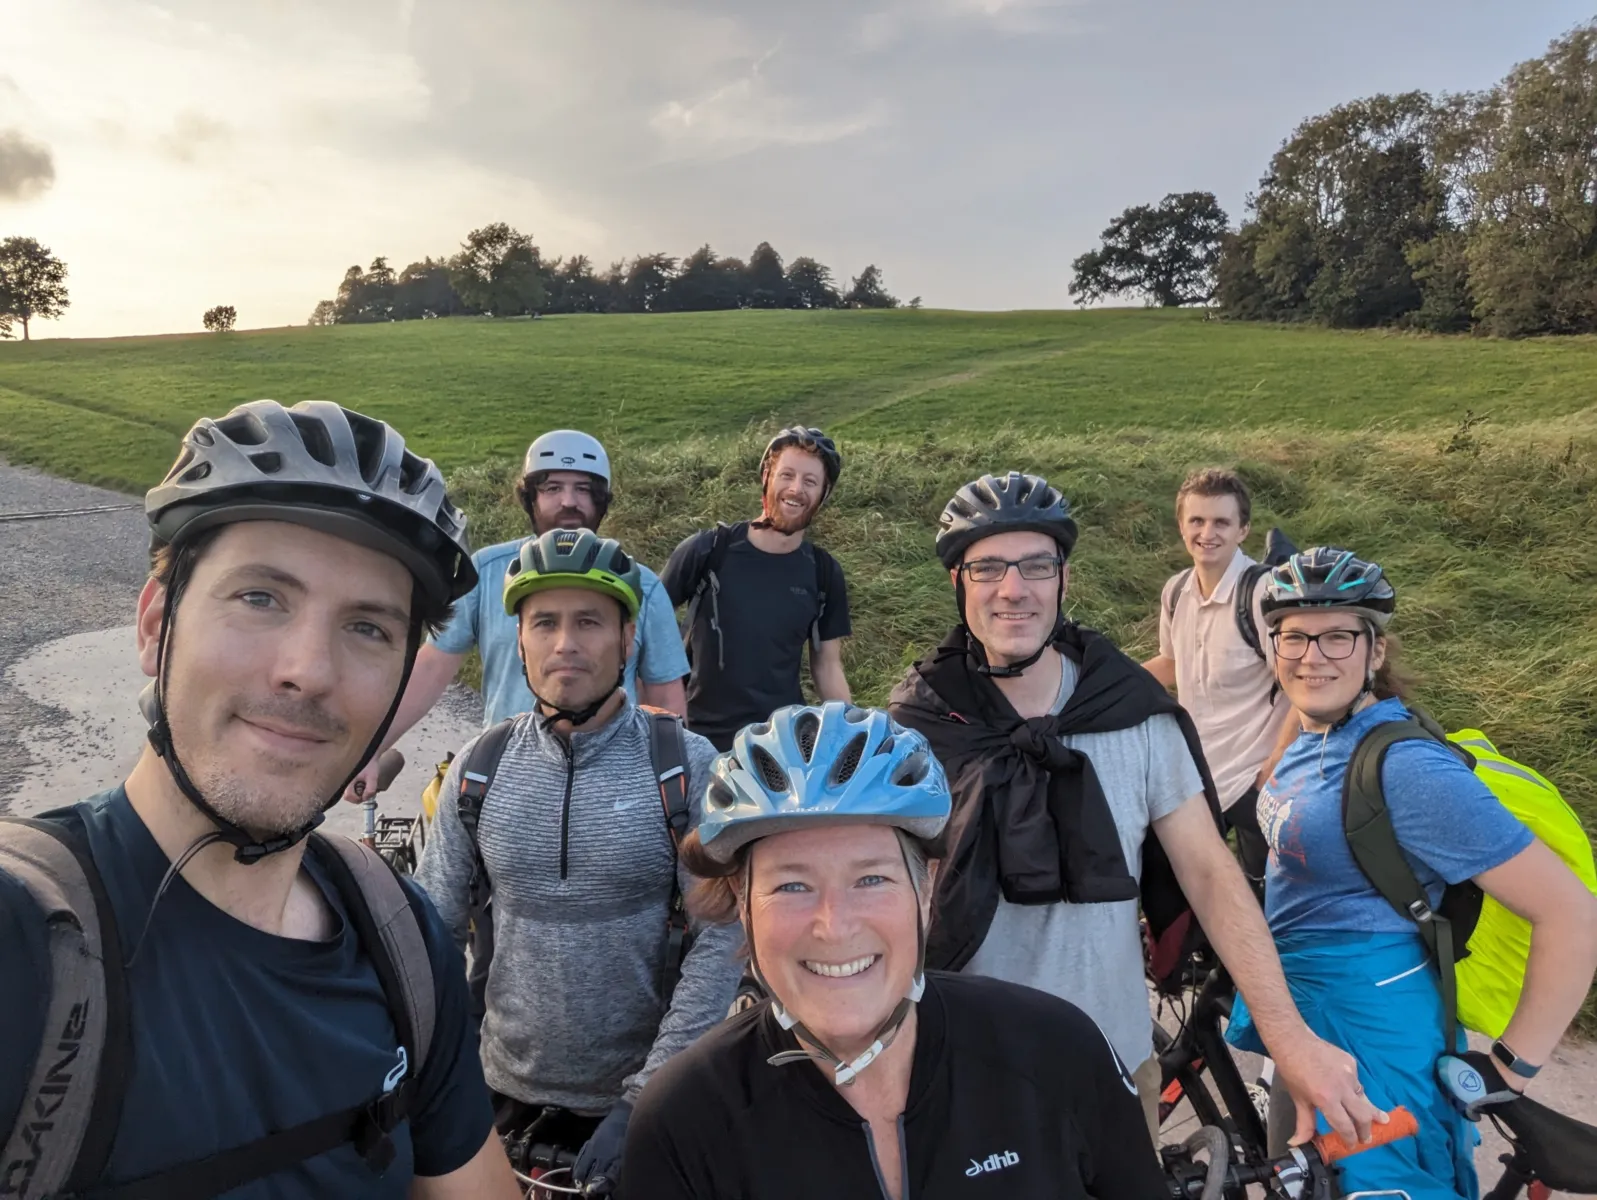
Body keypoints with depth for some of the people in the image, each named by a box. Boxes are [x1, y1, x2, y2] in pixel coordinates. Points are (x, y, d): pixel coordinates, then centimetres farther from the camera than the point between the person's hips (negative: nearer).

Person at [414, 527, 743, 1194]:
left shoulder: (687, 767, -13)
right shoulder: (479, 769, -4)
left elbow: (720, 944, -15)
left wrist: (644, 1099, -17)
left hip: (644, 1100, -2)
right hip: (508, 1094, 2)